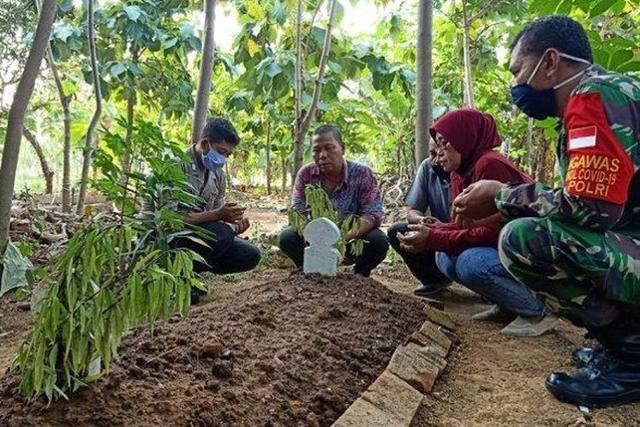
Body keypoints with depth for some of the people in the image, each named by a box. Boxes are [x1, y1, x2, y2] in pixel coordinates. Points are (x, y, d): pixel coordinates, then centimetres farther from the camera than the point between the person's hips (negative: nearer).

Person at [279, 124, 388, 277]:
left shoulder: (362, 173, -15)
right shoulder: (305, 174, -8)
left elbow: (373, 214, -22)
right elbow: (298, 213, -11)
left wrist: (345, 237, -40)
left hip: (353, 239, -1)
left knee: (378, 240, -29)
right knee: (287, 237, -22)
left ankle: (360, 274, 2)